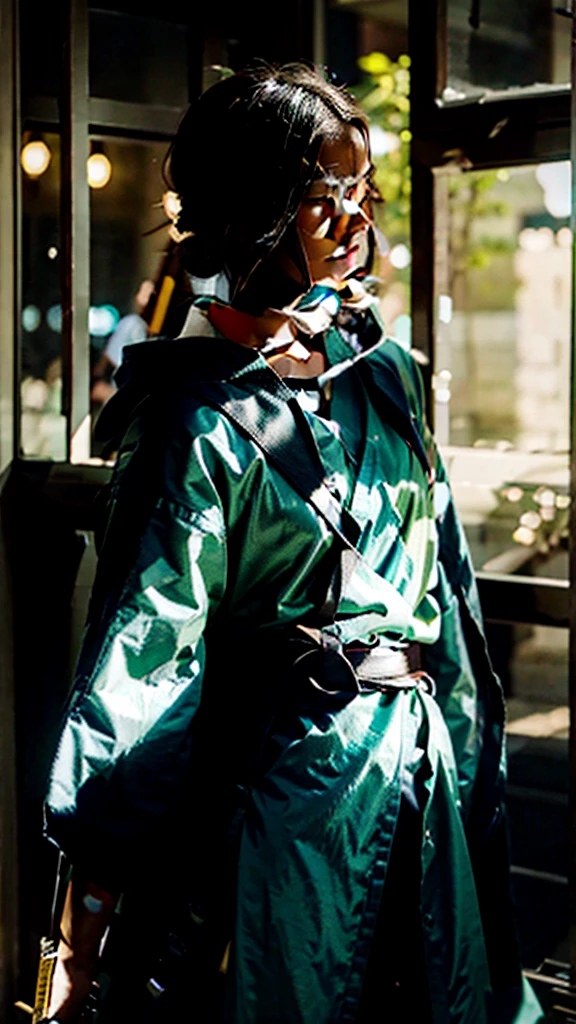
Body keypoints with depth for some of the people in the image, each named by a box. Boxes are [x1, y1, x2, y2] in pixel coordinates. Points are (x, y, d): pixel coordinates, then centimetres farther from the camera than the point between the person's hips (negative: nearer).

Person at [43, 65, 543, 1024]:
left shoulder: (384, 369, 5)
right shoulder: (200, 412, -15)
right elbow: (140, 659, -18)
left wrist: (469, 751, 15)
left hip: (428, 779, 7)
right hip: (287, 791, -7)